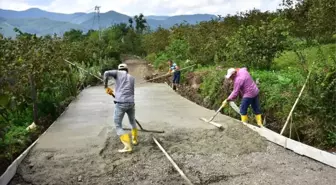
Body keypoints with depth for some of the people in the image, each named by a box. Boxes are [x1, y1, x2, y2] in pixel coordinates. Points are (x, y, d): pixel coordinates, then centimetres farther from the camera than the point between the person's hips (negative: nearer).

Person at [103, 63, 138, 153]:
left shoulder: (118, 73, 11)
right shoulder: (132, 78, 21)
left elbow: (106, 73, -7)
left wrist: (106, 87, 2)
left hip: (120, 104, -4)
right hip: (131, 103, 4)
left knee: (118, 126, 4)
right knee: (133, 122, 28)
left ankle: (127, 146, -7)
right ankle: (135, 140, 42)